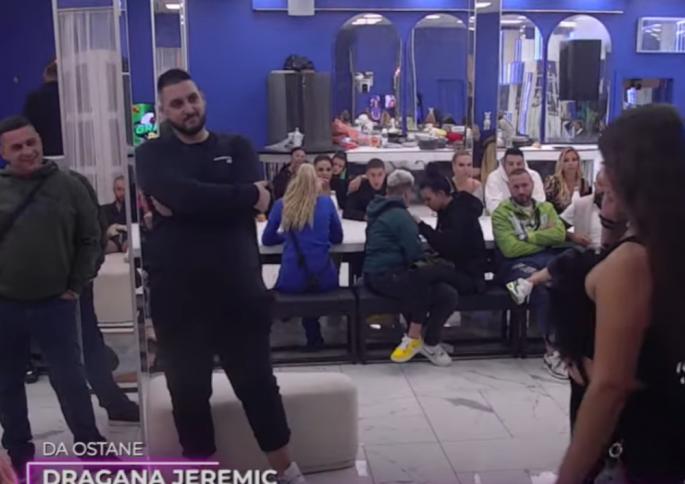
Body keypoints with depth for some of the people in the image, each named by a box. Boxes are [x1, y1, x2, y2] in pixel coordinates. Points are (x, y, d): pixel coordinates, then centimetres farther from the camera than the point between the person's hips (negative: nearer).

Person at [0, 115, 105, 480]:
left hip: (55, 304, -1)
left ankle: (91, 448, 22)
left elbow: (89, 239, 4)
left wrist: (76, 286, 0)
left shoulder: (67, 186, -2)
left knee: (69, 379, 5)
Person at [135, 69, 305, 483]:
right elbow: (180, 193, -17)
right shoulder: (153, 154, 4)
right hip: (177, 293, 0)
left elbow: (257, 201, -12)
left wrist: (191, 203, -15)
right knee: (188, 390, 11)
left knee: (258, 382, 10)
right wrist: (246, 195, -12)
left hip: (239, 288, 0)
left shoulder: (236, 147, 7)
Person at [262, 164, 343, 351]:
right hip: (323, 277, 0)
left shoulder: (282, 205, 6)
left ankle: (313, 336, 33)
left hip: (292, 280, 0)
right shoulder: (326, 202, 6)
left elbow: (267, 240, 15)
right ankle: (314, 336, 34)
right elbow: (337, 238, 16)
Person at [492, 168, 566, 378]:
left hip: (548, 259, 4)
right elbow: (511, 249, -8)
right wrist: (544, 239, 1)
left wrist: (527, 237, -4)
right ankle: (554, 348, -27)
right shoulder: (501, 213, 5)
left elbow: (560, 235, 2)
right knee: (540, 288, -38)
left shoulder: (546, 208, 20)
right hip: (518, 264, -4)